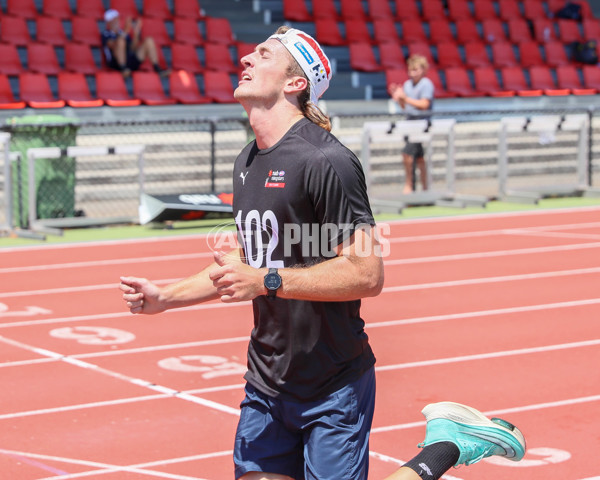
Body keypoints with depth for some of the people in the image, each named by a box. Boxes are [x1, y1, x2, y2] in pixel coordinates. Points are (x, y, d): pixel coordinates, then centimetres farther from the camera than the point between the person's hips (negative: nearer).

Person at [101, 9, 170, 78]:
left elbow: (133, 49, 10)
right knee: (120, 41, -30)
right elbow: (114, 46, -18)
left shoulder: (123, 33, 22)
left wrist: (136, 34, -4)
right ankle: (123, 69, -31)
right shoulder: (105, 34, 4)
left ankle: (157, 69, -15)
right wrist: (126, 31, -25)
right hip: (116, 64, -6)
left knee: (149, 40, -3)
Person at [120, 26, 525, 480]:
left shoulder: (325, 161, -17)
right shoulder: (247, 163, 11)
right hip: (266, 386, 8)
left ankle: (446, 443, 12)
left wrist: (267, 281, -25)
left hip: (333, 388, -8)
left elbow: (367, 274, -21)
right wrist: (166, 297, 16)